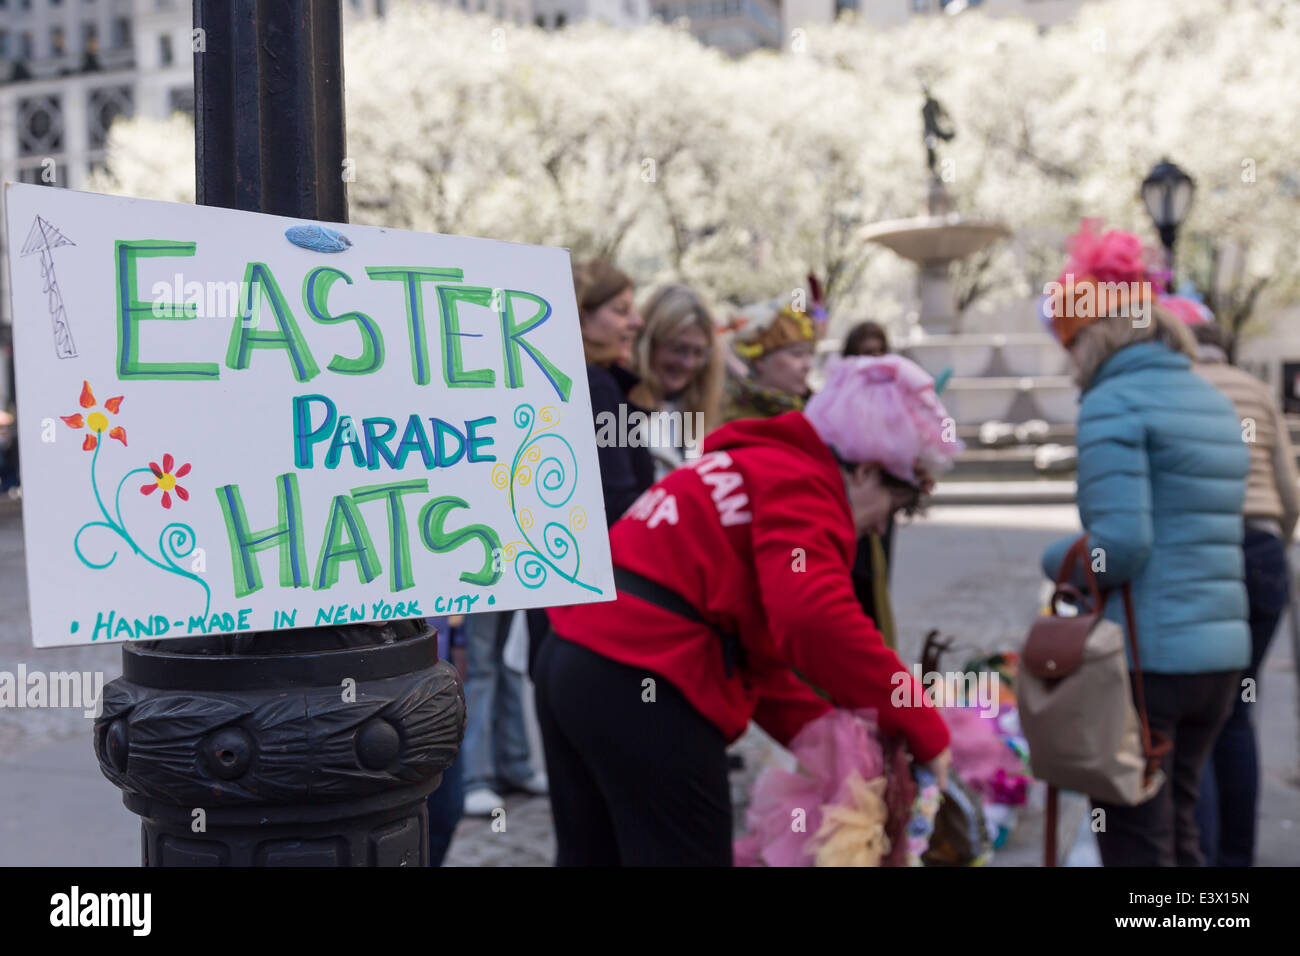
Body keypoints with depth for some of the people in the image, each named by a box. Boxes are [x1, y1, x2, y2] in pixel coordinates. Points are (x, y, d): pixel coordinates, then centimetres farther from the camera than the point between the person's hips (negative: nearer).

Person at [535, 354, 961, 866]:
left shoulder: (758, 465, 24)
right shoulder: (801, 484, -7)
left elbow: (752, 648, 22)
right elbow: (816, 620, -26)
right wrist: (924, 731, -17)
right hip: (641, 685, -10)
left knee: (591, 855, 20)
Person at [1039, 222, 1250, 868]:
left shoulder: (1113, 404, -11)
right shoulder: (1213, 402, 15)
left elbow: (1120, 544, -20)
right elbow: (1203, 534, 16)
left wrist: (1057, 560, -1)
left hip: (1143, 658, -8)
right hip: (1220, 651, 8)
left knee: (1135, 844, 2)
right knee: (1178, 830, 20)